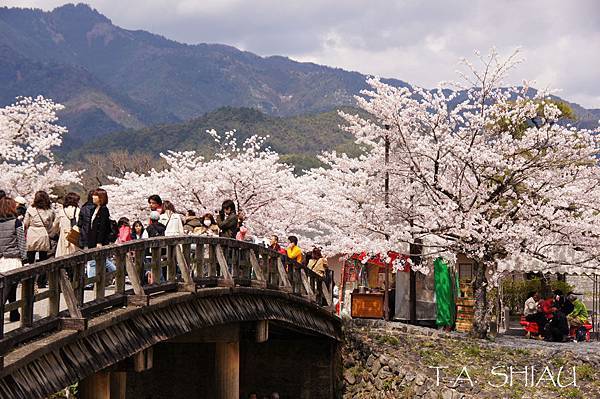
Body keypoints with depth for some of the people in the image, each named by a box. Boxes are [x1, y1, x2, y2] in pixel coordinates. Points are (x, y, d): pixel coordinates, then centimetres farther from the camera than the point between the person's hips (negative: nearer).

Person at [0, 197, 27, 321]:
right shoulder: (16, 222, -7)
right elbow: (21, 242, -6)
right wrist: (24, 258, 1)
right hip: (13, 259, -4)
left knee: (10, 289, 15)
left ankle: (14, 315, 22)